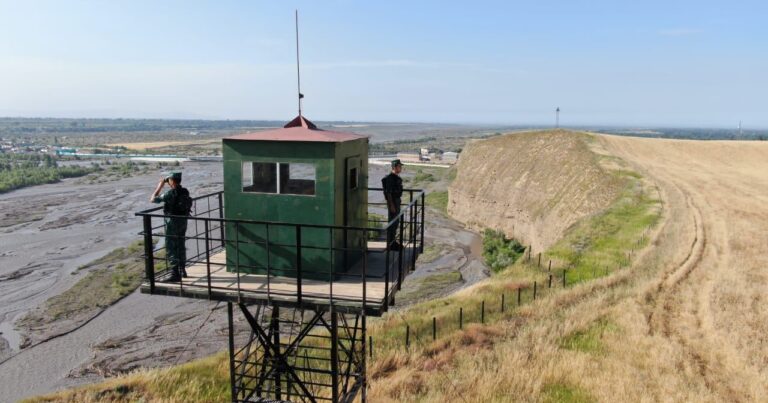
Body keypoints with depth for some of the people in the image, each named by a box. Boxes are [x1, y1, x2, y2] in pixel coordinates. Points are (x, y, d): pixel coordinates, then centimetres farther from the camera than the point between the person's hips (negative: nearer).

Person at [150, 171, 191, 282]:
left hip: (173, 222, -8)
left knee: (171, 249, -2)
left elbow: (153, 199, -12)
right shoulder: (185, 192, 3)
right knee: (180, 246, 19)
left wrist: (160, 185, -6)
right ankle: (182, 271, 30)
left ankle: (175, 274, -4)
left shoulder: (171, 193, -20)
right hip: (183, 221, 8)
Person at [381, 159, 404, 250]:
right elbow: (388, 192, -21)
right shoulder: (390, 178, -18)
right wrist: (391, 205, -23)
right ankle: (390, 244, 3)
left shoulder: (397, 177, 12)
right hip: (392, 202, -10)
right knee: (392, 223, -4)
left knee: (396, 222, 15)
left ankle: (393, 241, 25)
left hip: (397, 201, 10)